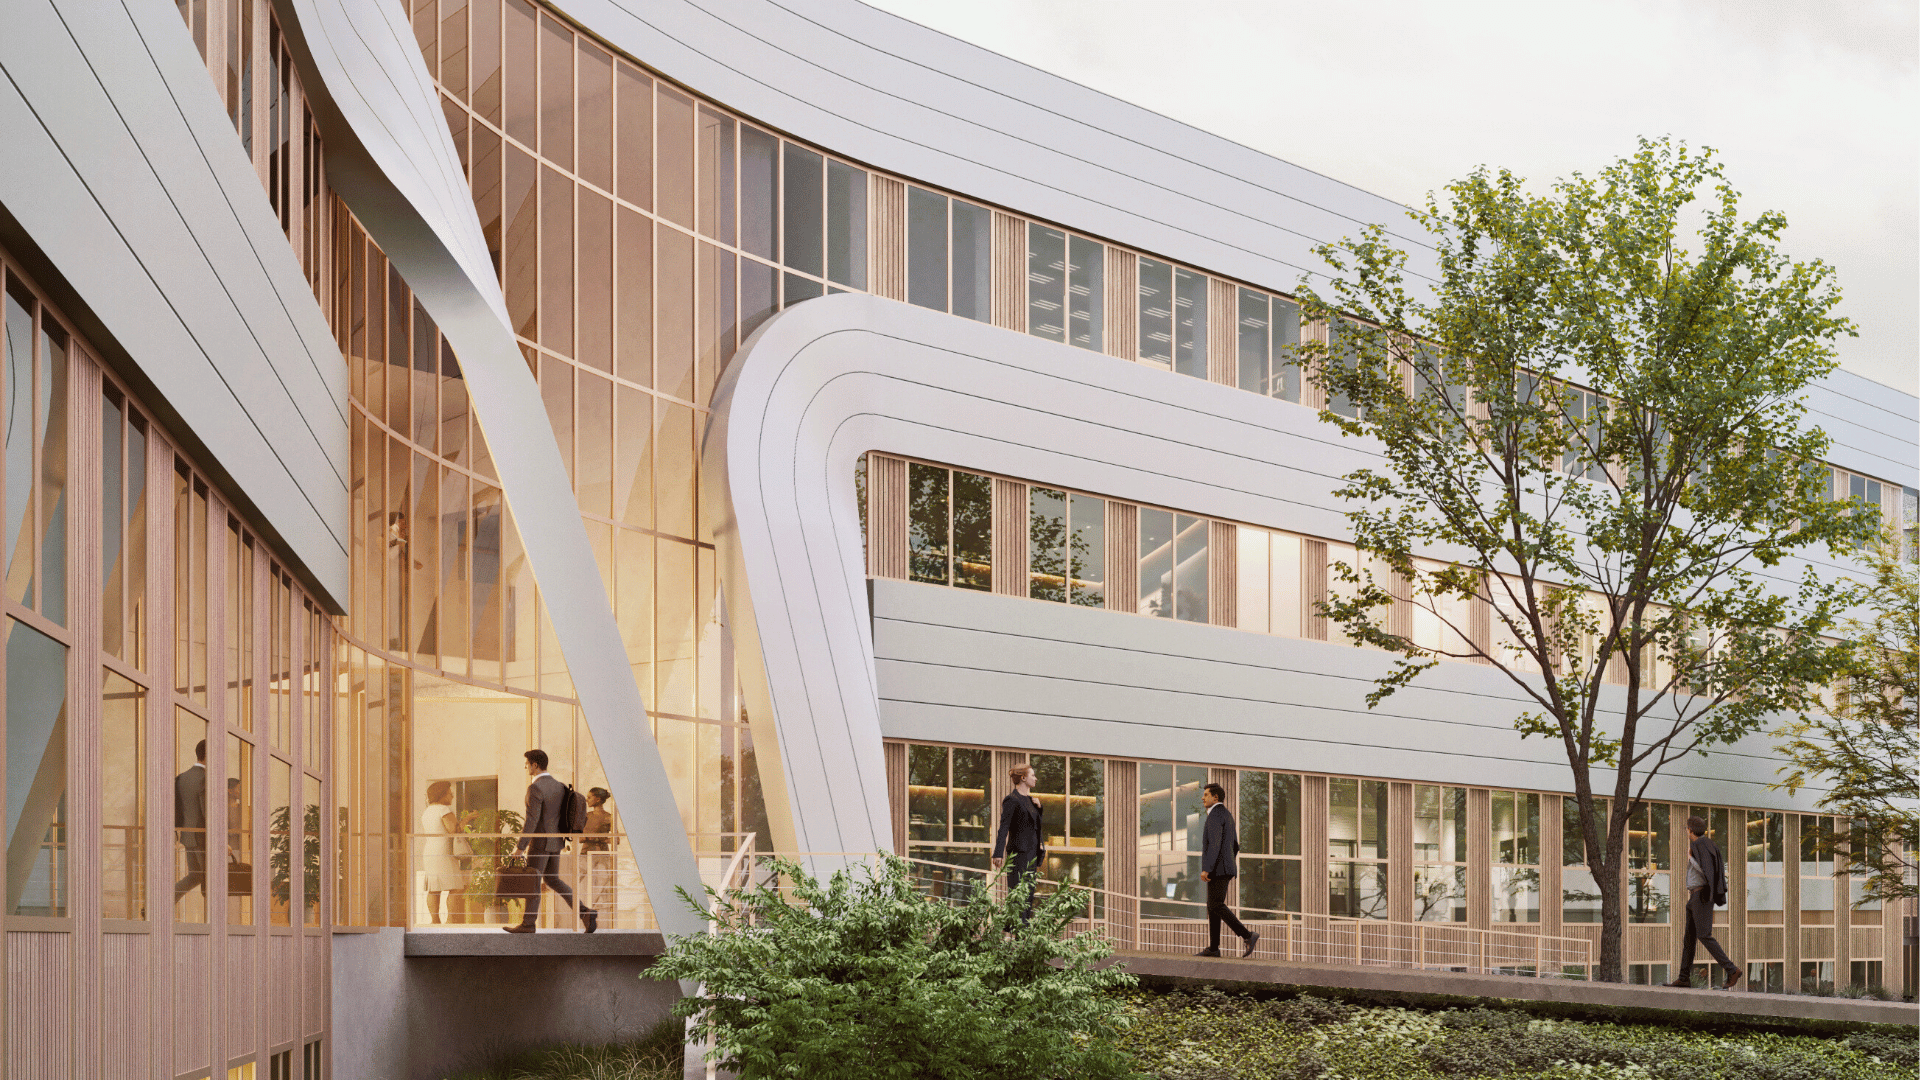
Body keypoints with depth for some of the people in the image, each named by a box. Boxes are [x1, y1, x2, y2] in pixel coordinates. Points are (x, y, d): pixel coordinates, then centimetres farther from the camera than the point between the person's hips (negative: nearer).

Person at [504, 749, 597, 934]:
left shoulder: (535, 788, -17)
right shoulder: (559, 786, 10)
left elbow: (532, 820, -22)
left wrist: (521, 846, -17)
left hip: (541, 842, -8)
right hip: (556, 842, 8)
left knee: (533, 882, 2)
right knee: (552, 880, 15)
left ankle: (527, 924, 9)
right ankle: (584, 912, 4)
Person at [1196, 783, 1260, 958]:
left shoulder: (1215, 814, -12)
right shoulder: (1228, 815, 19)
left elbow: (1215, 843, -23)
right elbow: (1235, 846, 22)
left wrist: (1206, 869, -25)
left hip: (1217, 869, -10)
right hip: (1227, 868, 10)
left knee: (1217, 906, -11)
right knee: (1213, 906, 9)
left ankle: (1248, 936, -17)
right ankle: (1213, 948, 7)